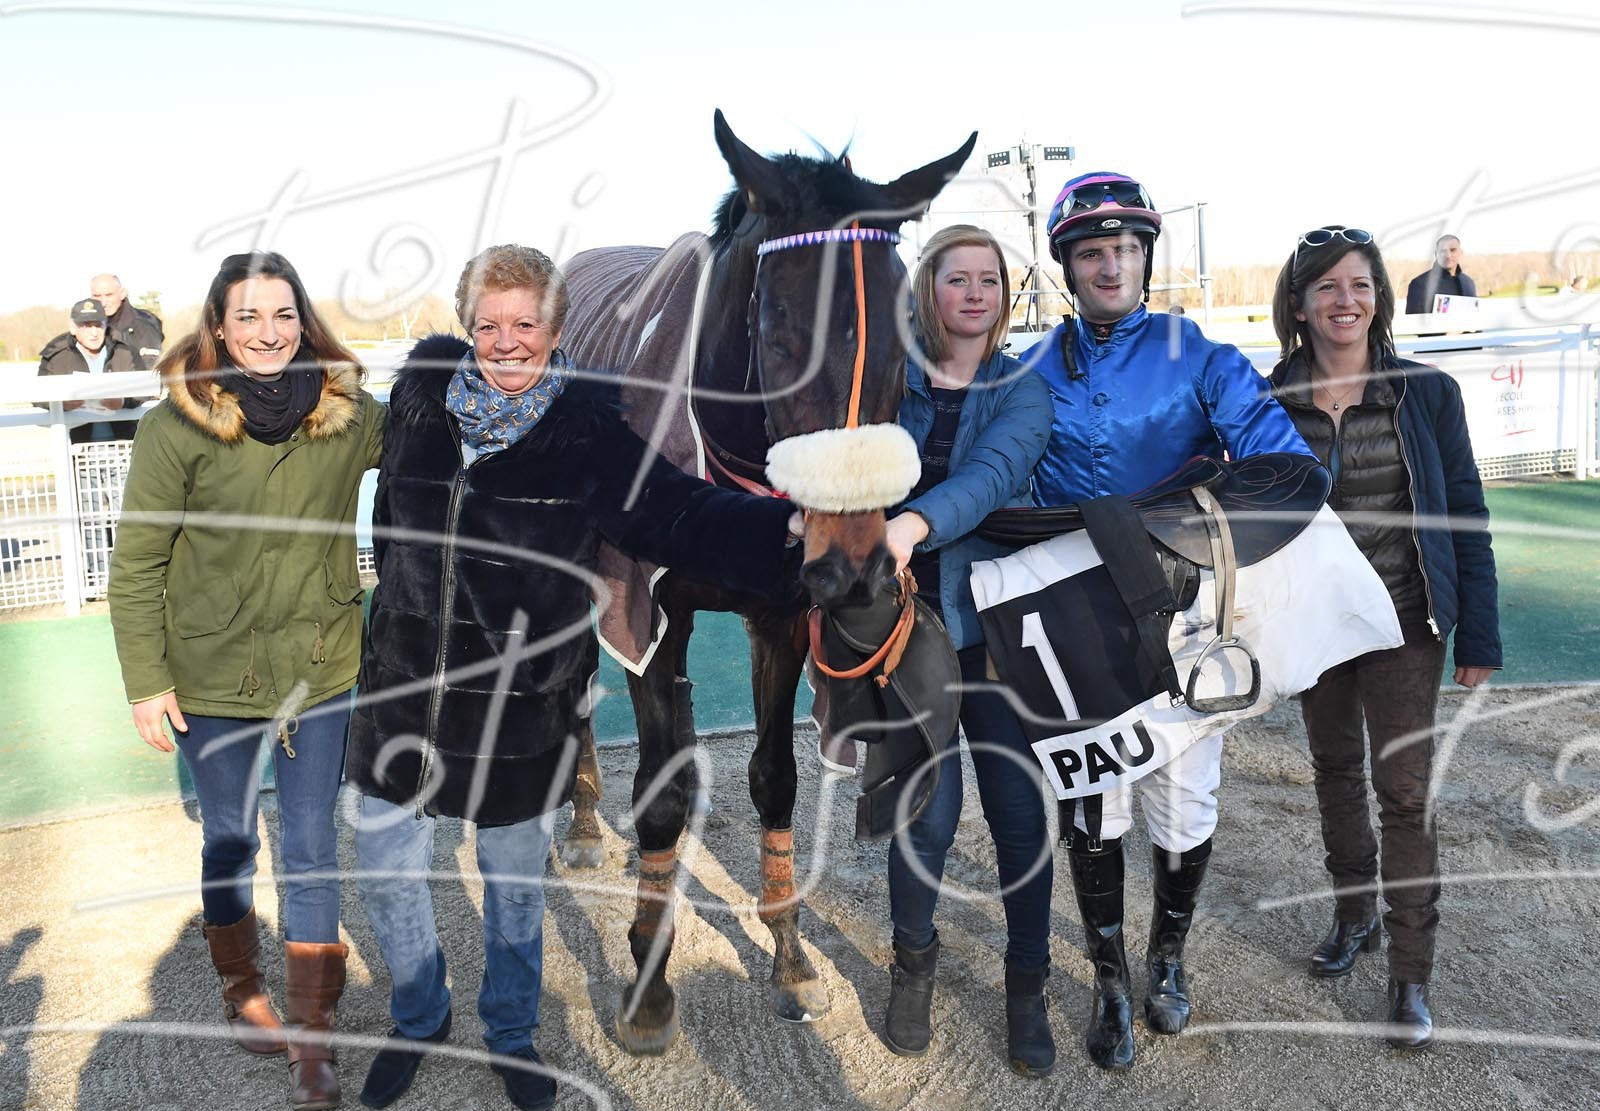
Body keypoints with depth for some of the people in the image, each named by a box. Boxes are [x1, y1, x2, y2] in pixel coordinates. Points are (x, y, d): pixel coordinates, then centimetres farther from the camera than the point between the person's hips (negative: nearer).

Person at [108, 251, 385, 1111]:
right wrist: (146, 680, -9)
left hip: (320, 669, 1)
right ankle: (240, 989, 42)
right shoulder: (178, 423, -13)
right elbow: (136, 561, -8)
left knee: (311, 849, 8)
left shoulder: (349, 413, -6)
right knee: (229, 840, 18)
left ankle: (312, 1040, 21)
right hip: (211, 676, -1)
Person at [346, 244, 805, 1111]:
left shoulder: (587, 435, -11)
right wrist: (406, 611, 10)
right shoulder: (421, 399, -2)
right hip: (405, 691, 3)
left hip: (521, 711, -2)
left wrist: (789, 526, -31)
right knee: (388, 874, 16)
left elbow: (681, 515, -18)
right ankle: (418, 1020, 44)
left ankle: (511, 1035, 43)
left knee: (515, 886, 17)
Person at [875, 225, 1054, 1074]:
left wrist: (914, 524, -38)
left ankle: (1027, 983, 26)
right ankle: (913, 959, 29)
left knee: (1019, 806, 4)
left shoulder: (1022, 391, 0)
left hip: (998, 617, 0)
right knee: (928, 807, 0)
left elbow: (991, 472, -20)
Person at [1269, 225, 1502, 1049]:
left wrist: (1479, 636, -3)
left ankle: (1410, 972, 11)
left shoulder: (1428, 394, -5)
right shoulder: (1269, 404, -3)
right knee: (1334, 772, 16)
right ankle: (1353, 914, 37)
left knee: (1402, 788, -3)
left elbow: (1464, 515, -2)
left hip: (1404, 622, -2)